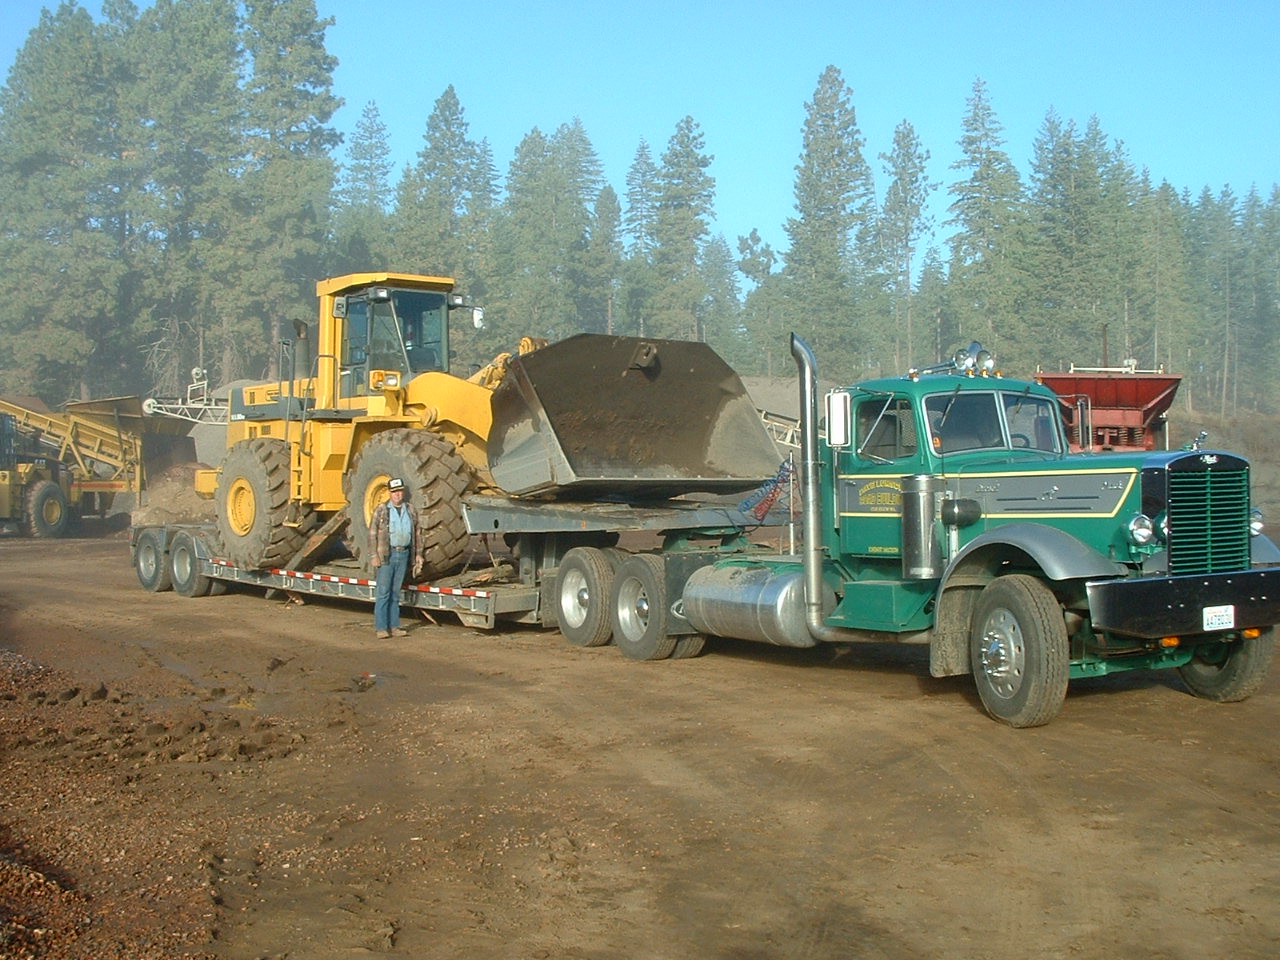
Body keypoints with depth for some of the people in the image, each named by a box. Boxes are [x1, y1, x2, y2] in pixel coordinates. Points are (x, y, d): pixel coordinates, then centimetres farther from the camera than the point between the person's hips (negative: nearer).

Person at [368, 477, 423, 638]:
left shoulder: (410, 510, 9)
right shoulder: (382, 510, -3)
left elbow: (416, 533, 16)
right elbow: (372, 533, -4)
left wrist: (417, 554, 12)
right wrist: (373, 555, -11)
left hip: (403, 554, 4)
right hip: (386, 554, -4)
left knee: (396, 593, 9)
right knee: (383, 592, -4)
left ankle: (394, 626, 13)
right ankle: (380, 628, -1)